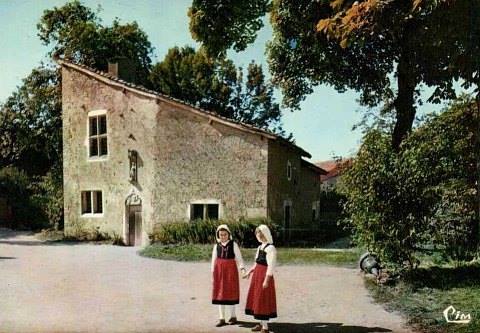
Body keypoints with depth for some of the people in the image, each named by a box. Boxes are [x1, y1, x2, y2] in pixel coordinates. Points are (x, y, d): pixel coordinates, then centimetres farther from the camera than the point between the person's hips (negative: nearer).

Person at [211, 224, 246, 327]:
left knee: (231, 292, 4)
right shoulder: (216, 246, 4)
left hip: (231, 270, -3)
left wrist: (242, 268, -19)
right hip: (219, 271, 3)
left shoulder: (233, 244, -3)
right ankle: (221, 318, 13)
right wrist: (213, 273, 6)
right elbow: (213, 260, 8)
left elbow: (239, 258, -5)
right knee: (220, 293, 5)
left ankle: (233, 316, 19)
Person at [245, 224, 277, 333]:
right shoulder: (260, 247, 11)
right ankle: (262, 323, 27)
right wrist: (249, 272, 19)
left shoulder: (270, 248, -17)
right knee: (257, 298, 15)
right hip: (257, 275, 9)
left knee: (263, 299, -3)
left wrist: (266, 280, -22)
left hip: (264, 276, -9)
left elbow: (271, 266, -20)